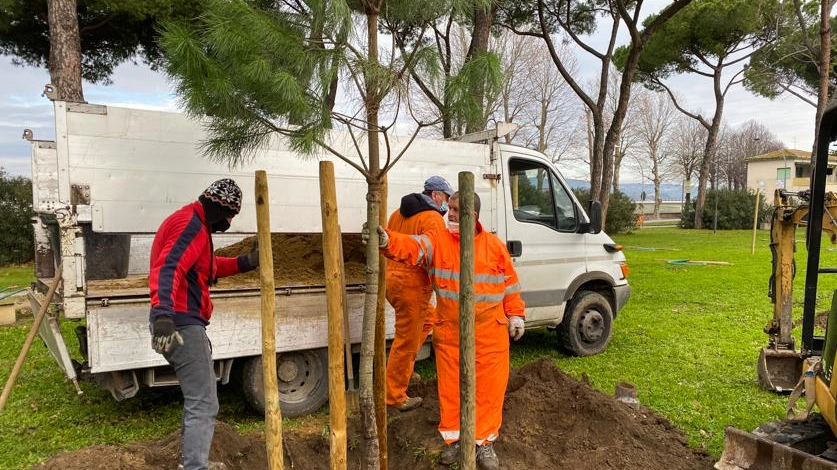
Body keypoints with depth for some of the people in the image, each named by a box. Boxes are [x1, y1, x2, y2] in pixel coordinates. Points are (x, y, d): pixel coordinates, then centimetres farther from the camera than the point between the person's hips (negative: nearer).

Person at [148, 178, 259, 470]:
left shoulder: (191, 222, 19)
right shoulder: (191, 225, -15)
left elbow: (208, 267, 30)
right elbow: (167, 269, -31)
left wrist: (245, 263, 17)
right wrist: (163, 314, -45)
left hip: (182, 323, 11)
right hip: (182, 324, -11)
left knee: (196, 397, 24)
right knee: (204, 405, -8)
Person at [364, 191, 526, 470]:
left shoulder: (494, 245, 0)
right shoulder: (437, 241, -3)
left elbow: (510, 283, 8)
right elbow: (411, 247, -22)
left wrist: (515, 315, 7)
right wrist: (386, 240, -41)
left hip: (490, 332, 0)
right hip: (449, 331, 0)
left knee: (489, 387, 6)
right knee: (450, 387, 10)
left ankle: (484, 443, 24)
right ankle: (453, 439, 29)